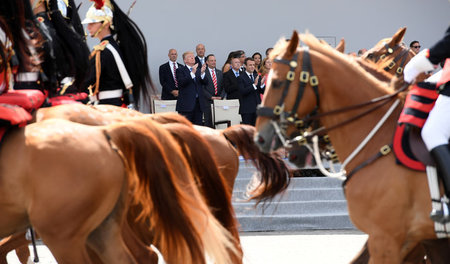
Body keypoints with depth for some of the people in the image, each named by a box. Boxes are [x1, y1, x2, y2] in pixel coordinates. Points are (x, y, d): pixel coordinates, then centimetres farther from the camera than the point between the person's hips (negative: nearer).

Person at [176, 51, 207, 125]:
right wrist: (192, 73, -27)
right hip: (186, 104, -5)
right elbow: (181, 82, -17)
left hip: (198, 104, 5)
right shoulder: (180, 70, 0)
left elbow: (205, 82, 2)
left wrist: (202, 73, -17)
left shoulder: (198, 70, 15)